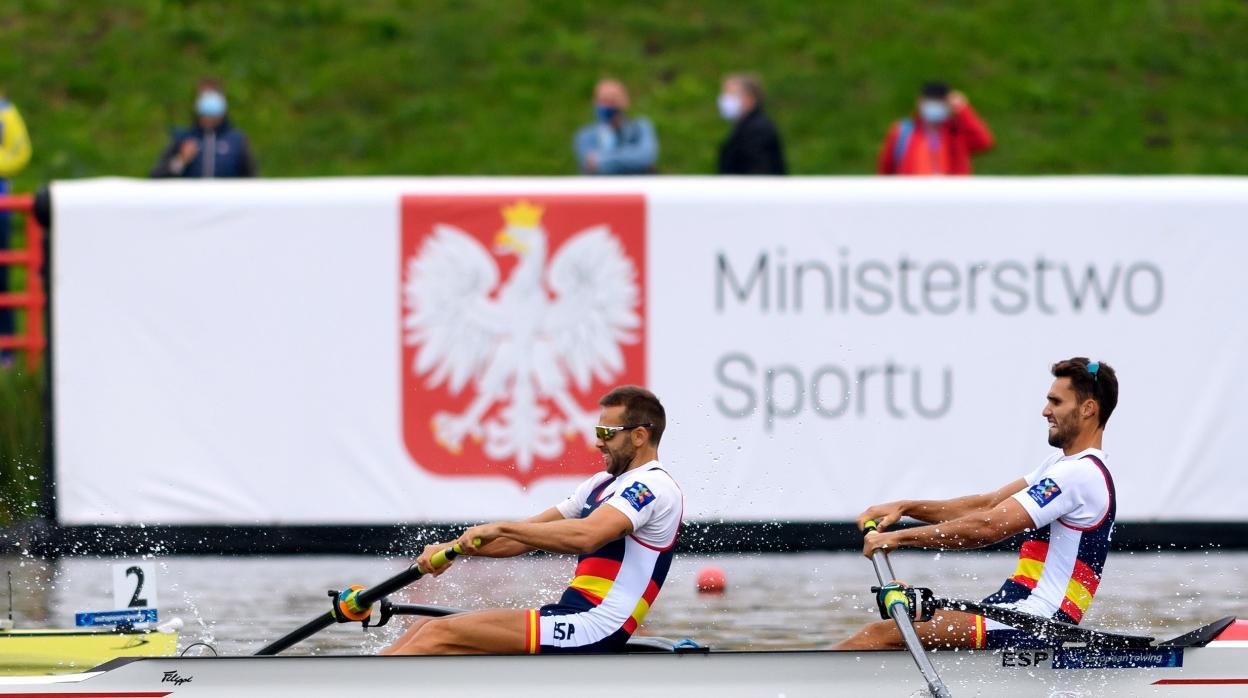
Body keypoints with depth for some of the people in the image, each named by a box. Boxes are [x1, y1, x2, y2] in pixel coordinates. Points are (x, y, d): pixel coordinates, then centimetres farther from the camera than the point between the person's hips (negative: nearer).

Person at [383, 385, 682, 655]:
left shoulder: (652, 486, -9)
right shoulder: (603, 485, 23)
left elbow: (585, 537, -27)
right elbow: (525, 538, 21)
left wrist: (500, 528, -22)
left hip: (591, 632, -10)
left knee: (440, 634, -18)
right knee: (426, 628, 2)